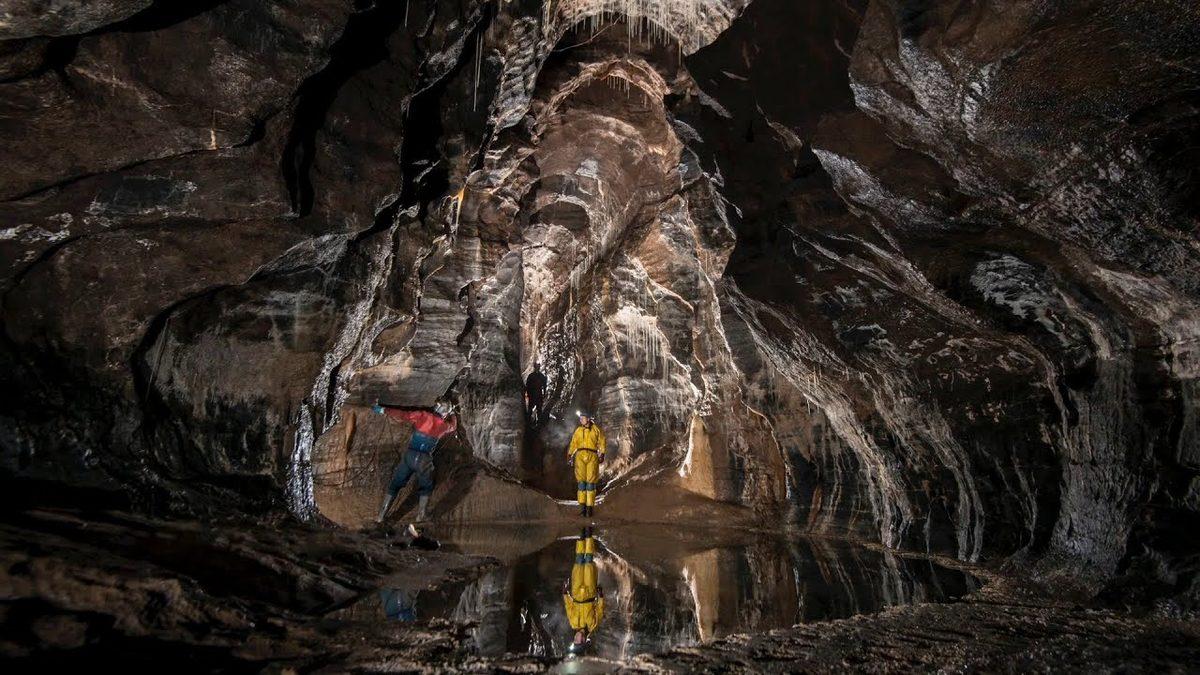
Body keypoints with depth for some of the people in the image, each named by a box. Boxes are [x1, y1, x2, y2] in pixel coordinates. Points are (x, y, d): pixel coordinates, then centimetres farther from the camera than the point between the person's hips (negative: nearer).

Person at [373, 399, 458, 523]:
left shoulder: (422, 415, 1)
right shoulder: (444, 426, 4)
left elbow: (402, 414, -5)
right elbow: (453, 426, 27)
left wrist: (383, 410, 2)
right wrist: (453, 413, 41)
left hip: (409, 456, 1)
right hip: (424, 460, -1)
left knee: (394, 486, 13)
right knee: (425, 488, 23)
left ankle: (380, 518, 12)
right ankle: (419, 518, 16)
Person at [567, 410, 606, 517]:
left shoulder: (596, 429, 7)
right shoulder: (578, 430, 15)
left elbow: (602, 442, 4)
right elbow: (574, 443, 16)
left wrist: (602, 454, -6)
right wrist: (569, 454, 6)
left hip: (592, 457, -2)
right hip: (580, 456, 2)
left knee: (591, 482, -4)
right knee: (581, 481, -4)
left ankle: (590, 507, -1)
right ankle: (582, 506, -3)